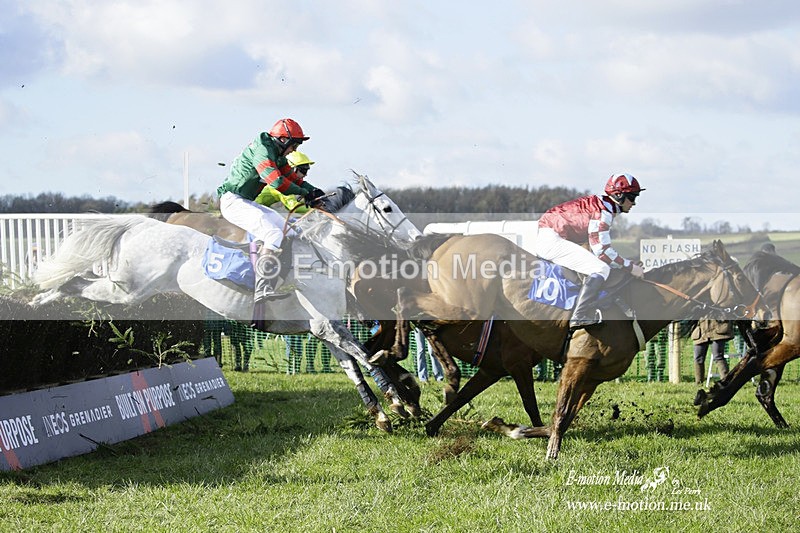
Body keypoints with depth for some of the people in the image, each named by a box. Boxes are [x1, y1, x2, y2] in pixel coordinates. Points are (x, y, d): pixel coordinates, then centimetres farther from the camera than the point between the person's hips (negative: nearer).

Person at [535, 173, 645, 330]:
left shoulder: (601, 205, 18)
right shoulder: (602, 211, -13)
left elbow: (597, 247, 18)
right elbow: (602, 251, -18)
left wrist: (629, 264, 11)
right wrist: (630, 267, -10)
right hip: (553, 239, -11)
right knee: (602, 269, -17)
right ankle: (580, 318, -24)